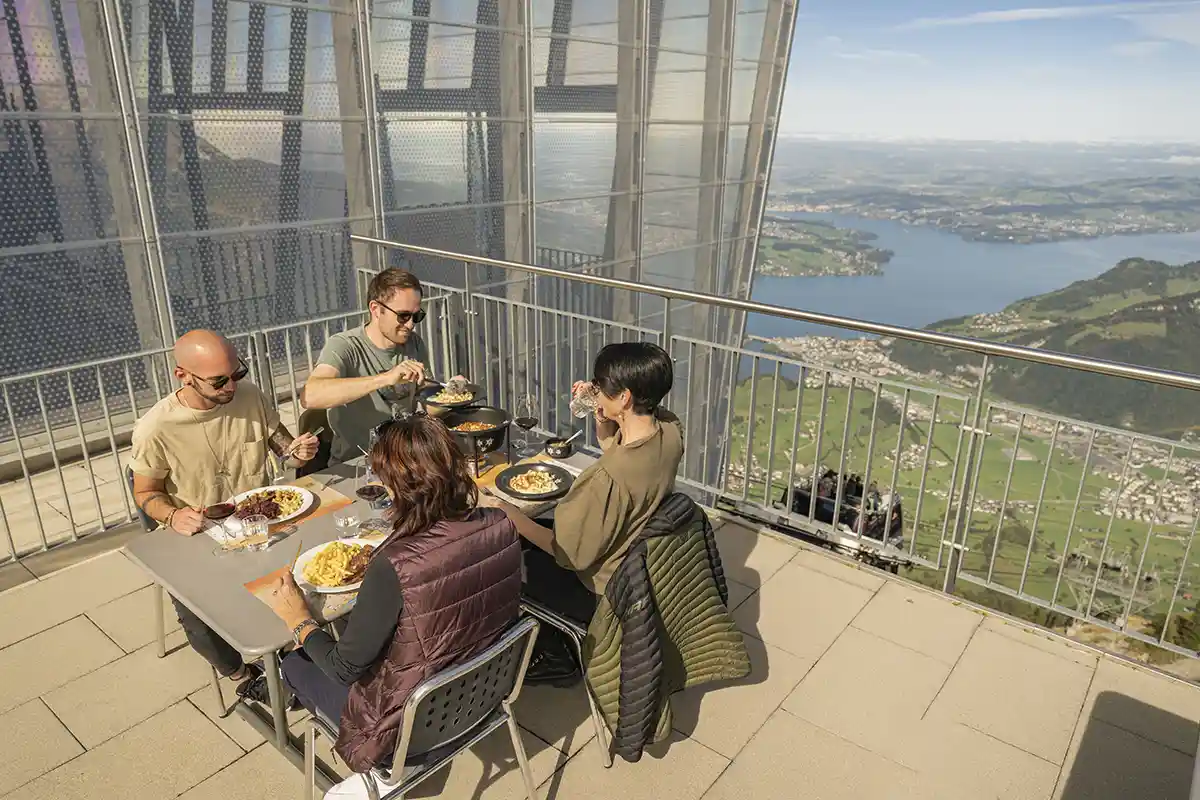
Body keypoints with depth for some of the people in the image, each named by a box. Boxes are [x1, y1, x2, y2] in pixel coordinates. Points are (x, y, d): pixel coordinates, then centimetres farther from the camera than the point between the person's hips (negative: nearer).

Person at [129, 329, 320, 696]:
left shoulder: (249, 395, -6)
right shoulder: (155, 429, -15)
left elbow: (283, 444, 9)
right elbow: (146, 492, -1)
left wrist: (299, 451, -15)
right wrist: (173, 516, -22)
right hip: (199, 537, -2)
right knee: (196, 612, -26)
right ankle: (240, 673, 7)